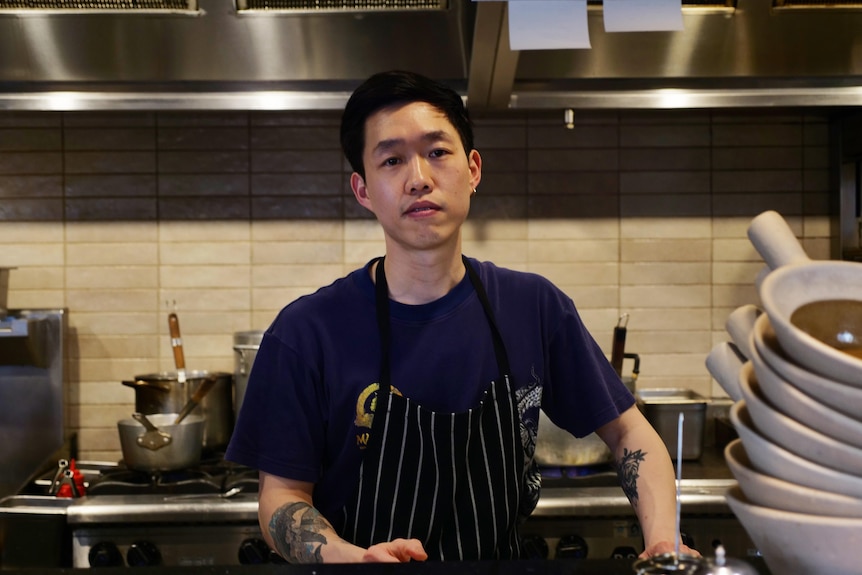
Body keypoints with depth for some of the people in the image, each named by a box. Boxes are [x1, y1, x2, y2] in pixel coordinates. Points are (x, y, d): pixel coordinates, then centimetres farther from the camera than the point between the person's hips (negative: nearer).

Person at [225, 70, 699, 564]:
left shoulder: (535, 307, -1)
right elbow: (282, 496, -5)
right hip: (358, 551, -2)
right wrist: (347, 557, -23)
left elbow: (628, 432, 7)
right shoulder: (307, 332, -9)